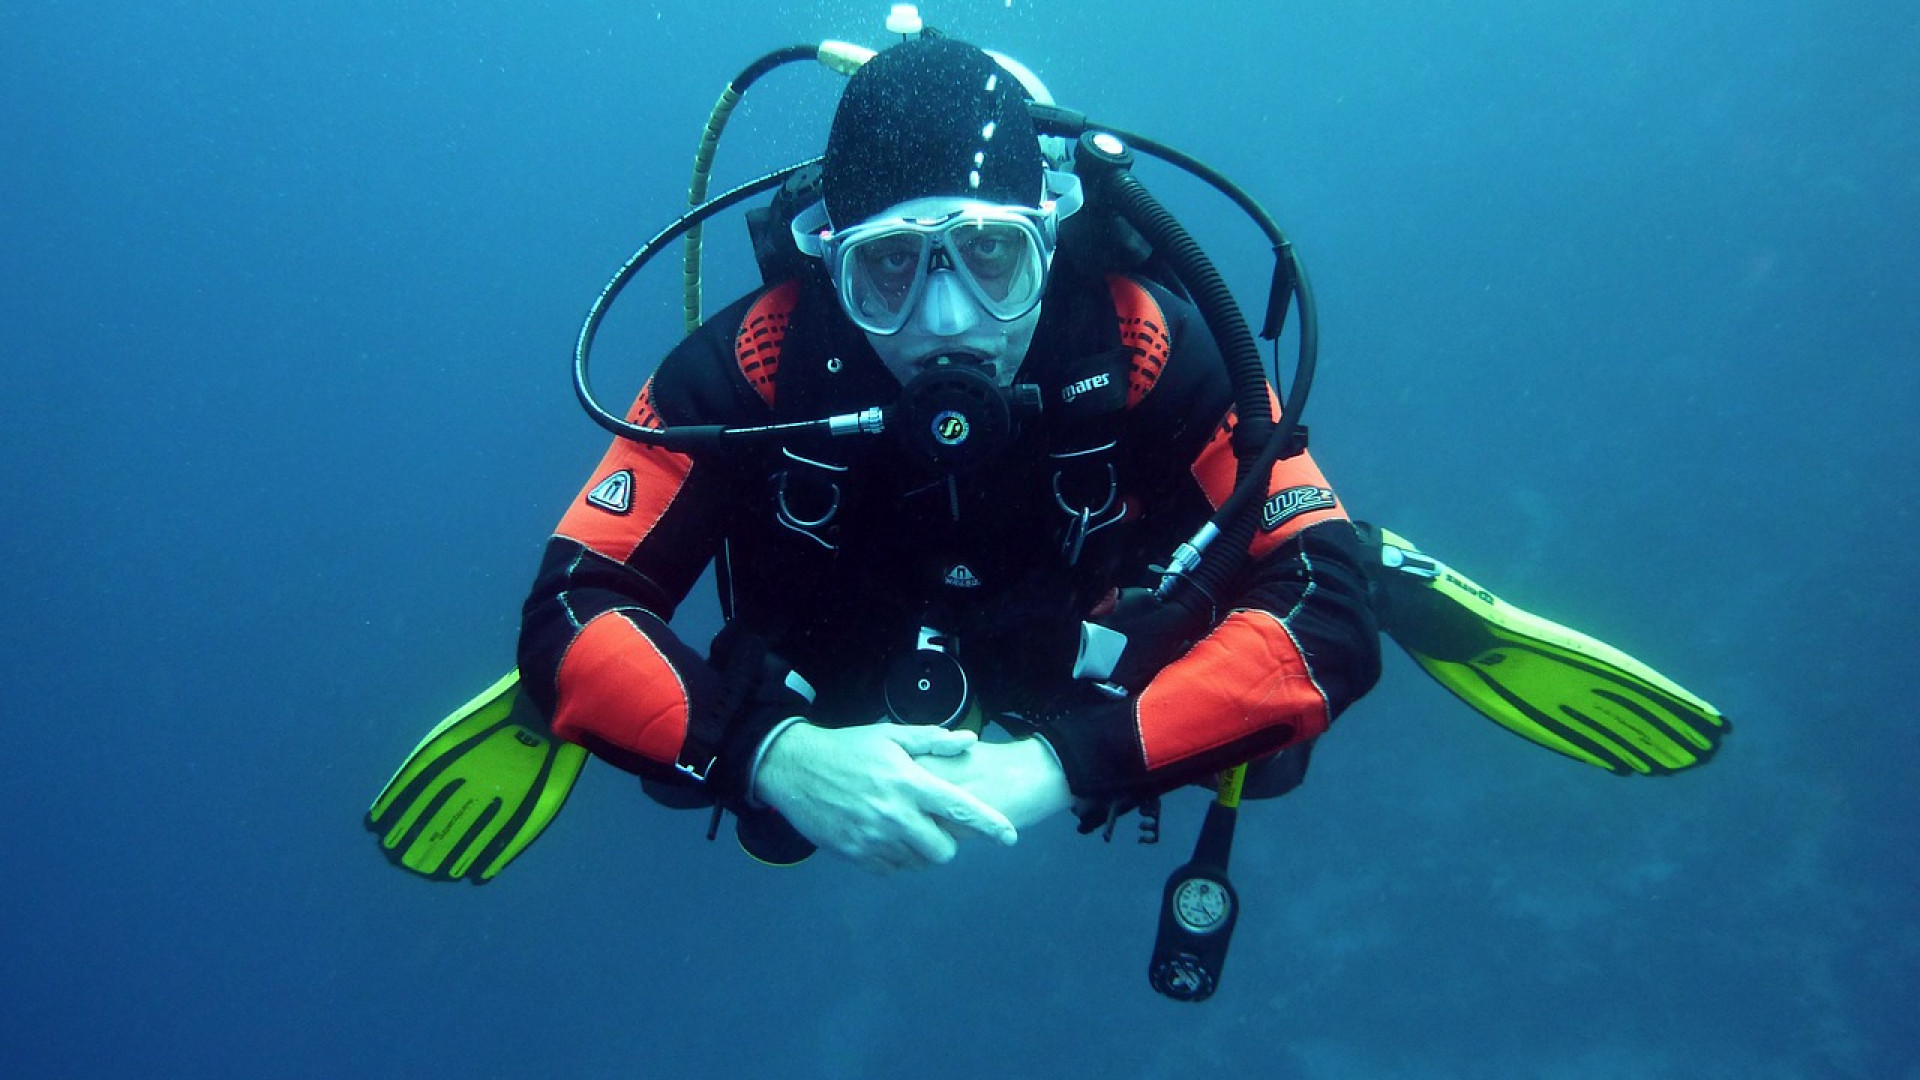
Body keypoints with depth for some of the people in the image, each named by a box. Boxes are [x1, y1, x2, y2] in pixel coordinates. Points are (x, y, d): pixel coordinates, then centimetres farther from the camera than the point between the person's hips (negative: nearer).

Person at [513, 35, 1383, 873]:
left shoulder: (1148, 352, -31)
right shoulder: (754, 363, -30)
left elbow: (1329, 618, -34)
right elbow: (568, 616, -30)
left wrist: (1065, 762, -45)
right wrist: (774, 755, -47)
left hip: (1080, 732, -1)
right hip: (836, 736, 1)